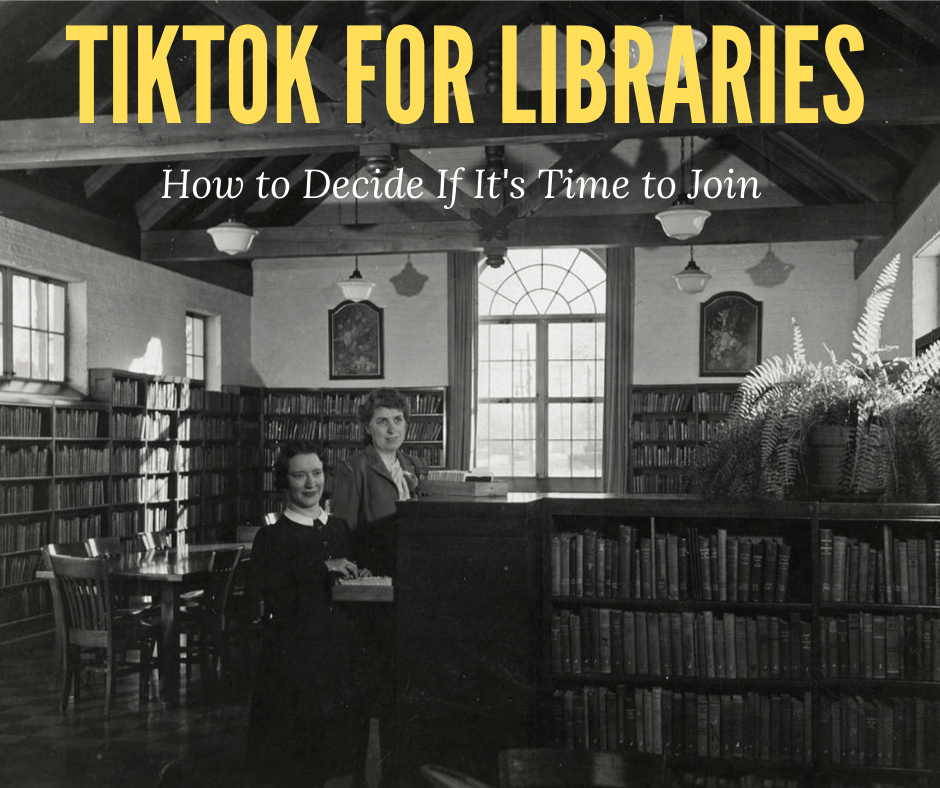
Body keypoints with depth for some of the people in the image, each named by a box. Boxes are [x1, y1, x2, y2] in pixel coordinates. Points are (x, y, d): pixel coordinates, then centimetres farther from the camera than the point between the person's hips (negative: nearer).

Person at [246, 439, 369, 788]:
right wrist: (322, 570, -20)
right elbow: (277, 601, -14)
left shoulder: (339, 529, 11)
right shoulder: (271, 538, -4)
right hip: (292, 664, -4)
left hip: (339, 655, 5)